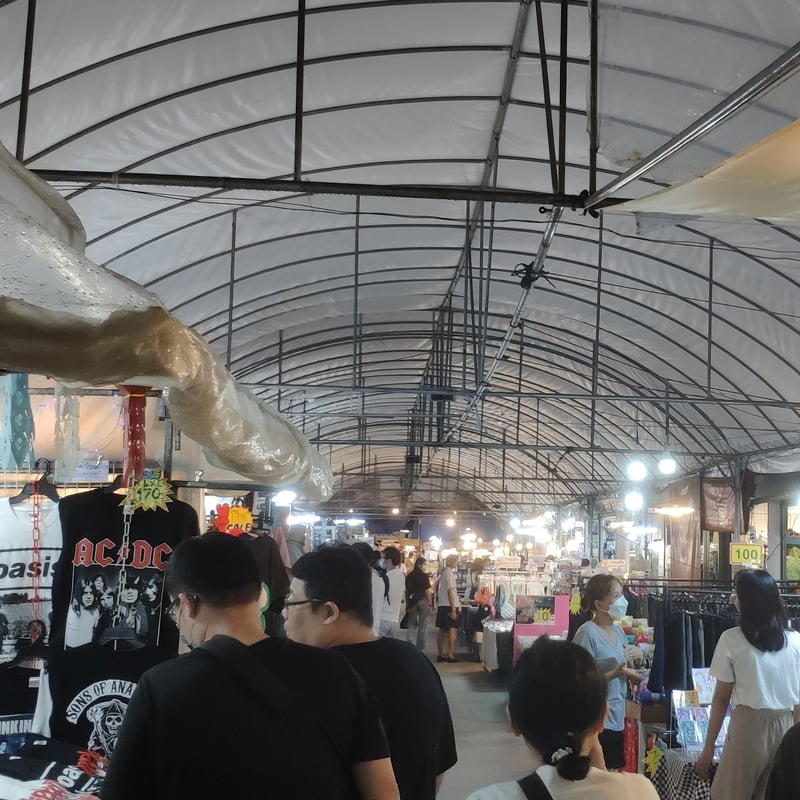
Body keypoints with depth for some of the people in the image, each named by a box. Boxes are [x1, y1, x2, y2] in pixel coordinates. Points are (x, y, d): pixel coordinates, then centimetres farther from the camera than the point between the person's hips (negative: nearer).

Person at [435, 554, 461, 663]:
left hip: (441, 605, 9)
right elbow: (450, 591, -17)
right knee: (452, 630, -5)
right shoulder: (450, 573, -13)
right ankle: (450, 655, -6)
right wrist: (453, 609, -18)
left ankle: (440, 654, 15)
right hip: (449, 605, -9)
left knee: (442, 630, 11)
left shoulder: (443, 572, 13)